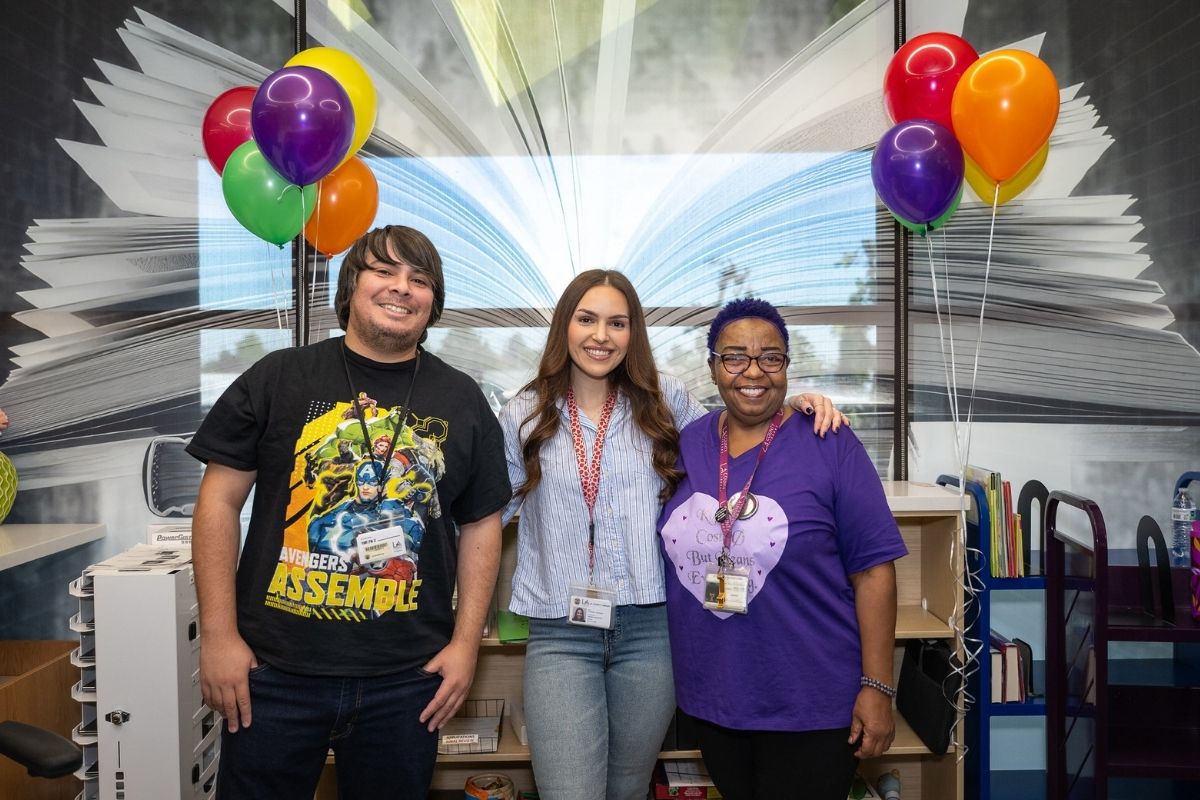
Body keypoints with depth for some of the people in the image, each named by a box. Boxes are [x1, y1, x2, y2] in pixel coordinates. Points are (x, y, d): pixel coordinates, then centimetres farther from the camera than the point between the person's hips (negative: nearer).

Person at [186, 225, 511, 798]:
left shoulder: (462, 401, 5)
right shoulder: (278, 378, 0)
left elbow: (481, 526, 7)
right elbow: (219, 500, -1)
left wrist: (466, 643, 1)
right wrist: (218, 635, -6)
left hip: (406, 680, 2)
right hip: (274, 670, -1)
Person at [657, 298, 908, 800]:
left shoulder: (830, 446, -11)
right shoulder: (687, 443, 1)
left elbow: (873, 569, -11)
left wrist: (876, 687, -12)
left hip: (811, 704, -4)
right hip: (710, 698, 4)